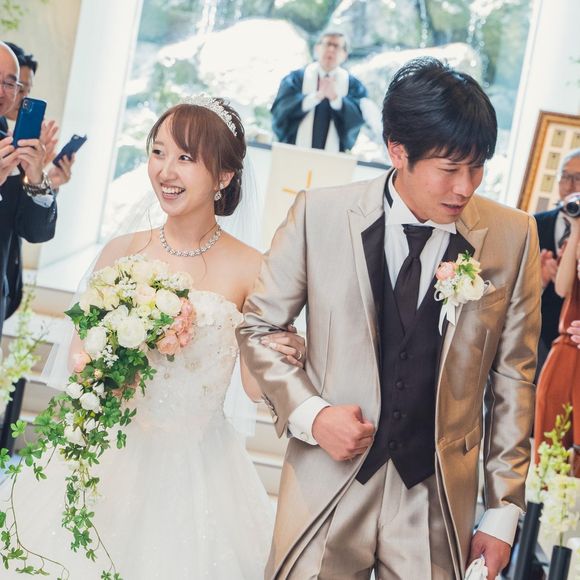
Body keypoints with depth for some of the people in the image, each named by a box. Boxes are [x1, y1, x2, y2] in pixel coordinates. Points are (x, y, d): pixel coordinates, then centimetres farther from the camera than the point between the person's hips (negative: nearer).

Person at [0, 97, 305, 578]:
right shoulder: (123, 251, -1)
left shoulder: (249, 269, -7)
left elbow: (256, 385, -2)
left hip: (195, 468, -2)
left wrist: (287, 357, -22)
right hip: (108, 454, 2)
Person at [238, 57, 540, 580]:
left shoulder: (513, 237, -3)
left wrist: (504, 510, 4)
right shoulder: (320, 214, -5)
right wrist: (309, 413, -10)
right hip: (329, 483, 0)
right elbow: (258, 326, 5)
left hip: (438, 499, 1)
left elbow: (512, 378, 3)